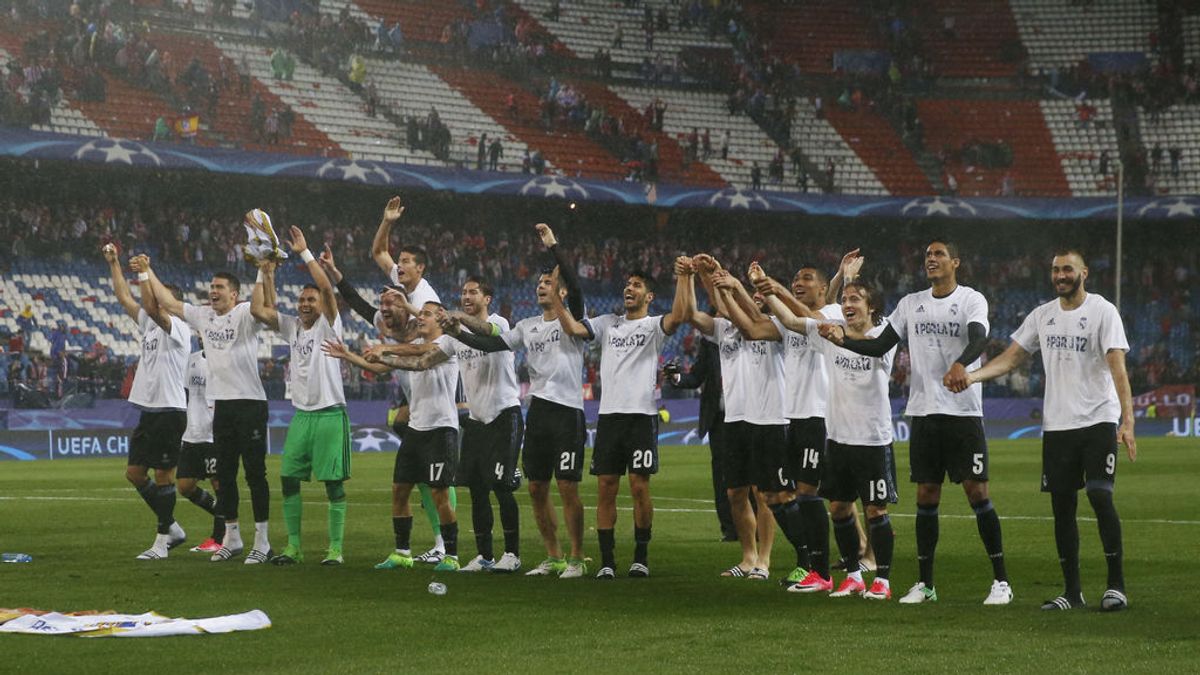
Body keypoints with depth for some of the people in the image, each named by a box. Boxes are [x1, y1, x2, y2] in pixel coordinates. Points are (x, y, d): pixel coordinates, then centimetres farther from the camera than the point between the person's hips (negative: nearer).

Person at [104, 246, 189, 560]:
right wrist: (114, 263, 20)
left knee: (163, 476, -4)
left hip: (169, 412, -9)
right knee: (134, 472, 10)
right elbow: (124, 298, 21)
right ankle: (172, 528, 19)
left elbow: (152, 307, -28)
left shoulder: (176, 328, -11)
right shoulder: (149, 325, 14)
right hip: (148, 411, 9)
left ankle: (162, 541, 2)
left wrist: (144, 274, -24)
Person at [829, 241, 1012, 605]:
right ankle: (925, 583, 12)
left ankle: (1001, 580, 1)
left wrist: (961, 363, -42)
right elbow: (879, 346, 12)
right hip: (923, 411, 5)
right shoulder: (911, 303, 12)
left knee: (977, 491, -6)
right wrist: (842, 340, -5)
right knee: (926, 495, 6)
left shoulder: (972, 299, -3)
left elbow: (979, 339, -21)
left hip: (964, 412, -4)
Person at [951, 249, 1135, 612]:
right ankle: (1072, 591, 12)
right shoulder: (1042, 316, 10)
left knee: (1100, 495, -16)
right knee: (1062, 506, 4)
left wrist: (1127, 421, -22)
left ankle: (1116, 585, -8)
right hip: (1057, 425, 5)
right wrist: (971, 376, -5)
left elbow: (1117, 367, -13)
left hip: (1098, 421, -5)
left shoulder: (1103, 311, -6)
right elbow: (1011, 357, 12)